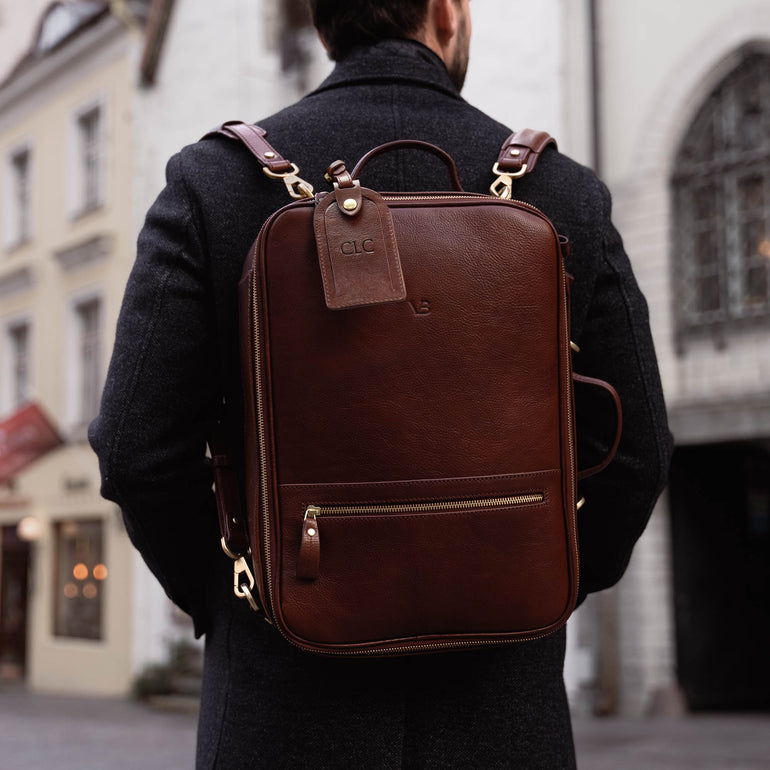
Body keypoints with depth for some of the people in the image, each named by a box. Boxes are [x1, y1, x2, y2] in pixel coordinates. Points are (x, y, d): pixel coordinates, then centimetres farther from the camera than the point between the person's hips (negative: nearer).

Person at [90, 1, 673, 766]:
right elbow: (633, 455, -1)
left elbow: (139, 450, -9)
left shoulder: (213, 179, -5)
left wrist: (224, 607, 7)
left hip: (290, 705, -1)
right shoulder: (564, 193, -2)